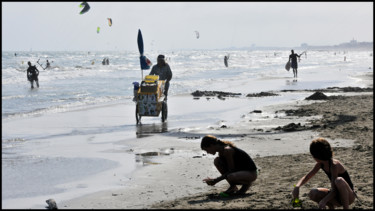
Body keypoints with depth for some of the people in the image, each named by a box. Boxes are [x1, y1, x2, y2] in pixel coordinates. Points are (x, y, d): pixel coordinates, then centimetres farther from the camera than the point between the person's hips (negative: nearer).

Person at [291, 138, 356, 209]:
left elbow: (334, 190, -27)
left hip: (349, 196, -7)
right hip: (336, 196, 7)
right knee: (312, 194, -17)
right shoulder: (320, 164, -1)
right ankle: (331, 207, 6)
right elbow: (306, 177, 5)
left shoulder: (334, 165, -25)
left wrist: (323, 201, -41)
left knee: (339, 180, -39)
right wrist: (297, 186, -15)